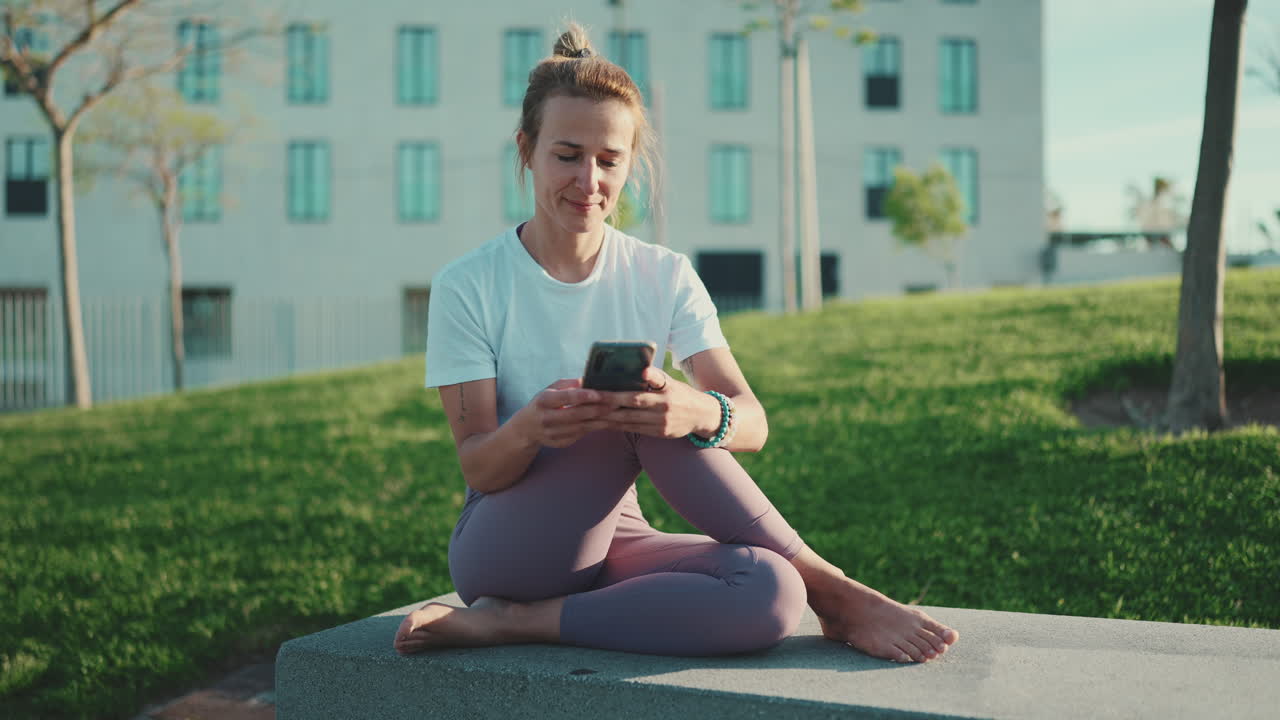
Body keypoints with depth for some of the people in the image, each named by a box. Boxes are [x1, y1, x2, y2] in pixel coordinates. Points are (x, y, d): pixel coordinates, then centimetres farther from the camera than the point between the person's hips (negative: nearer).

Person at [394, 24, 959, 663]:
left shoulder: (665, 278, 2)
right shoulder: (467, 286, -5)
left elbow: (752, 424, -9)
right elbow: (477, 467, -9)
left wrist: (698, 412, -34)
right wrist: (530, 430, -33)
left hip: (614, 542, 2)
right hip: (507, 548, -1)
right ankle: (830, 591, -18)